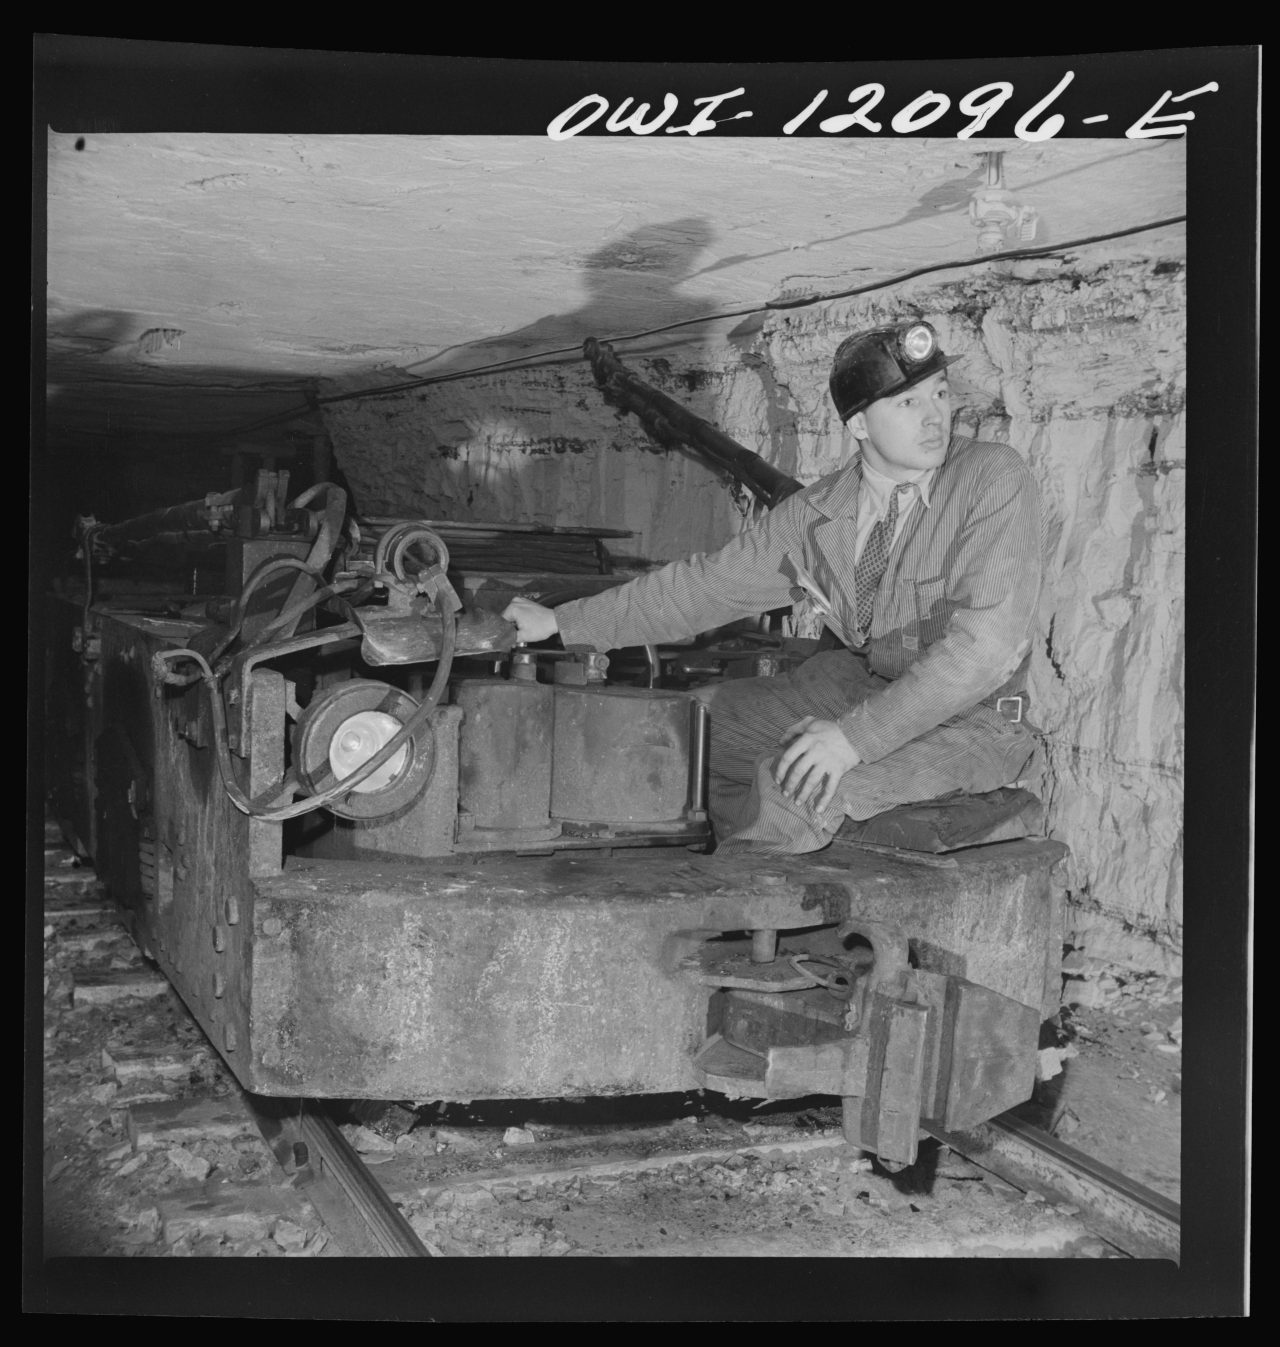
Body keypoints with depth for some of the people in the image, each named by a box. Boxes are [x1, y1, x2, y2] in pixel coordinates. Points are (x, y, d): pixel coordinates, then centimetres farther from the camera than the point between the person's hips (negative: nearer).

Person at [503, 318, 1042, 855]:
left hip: (973, 715, -6)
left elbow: (986, 640, -28)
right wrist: (561, 621, 2)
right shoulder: (818, 511, -4)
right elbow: (710, 584, 4)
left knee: (793, 782, -28)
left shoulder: (993, 478, -20)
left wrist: (855, 736, -32)